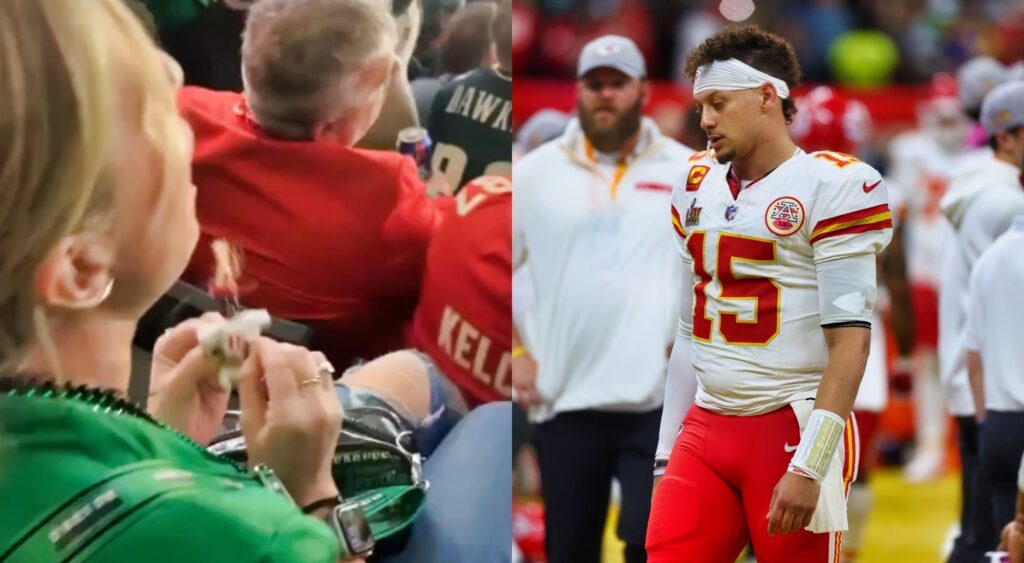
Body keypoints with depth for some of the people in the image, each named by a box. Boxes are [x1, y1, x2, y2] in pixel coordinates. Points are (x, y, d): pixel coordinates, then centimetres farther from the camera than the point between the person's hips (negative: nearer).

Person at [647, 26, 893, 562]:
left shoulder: (831, 187, -9)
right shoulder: (698, 186, 13)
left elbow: (850, 340, -14)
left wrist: (809, 466, -20)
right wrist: (668, 452, 16)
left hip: (790, 432, -6)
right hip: (704, 432, 6)